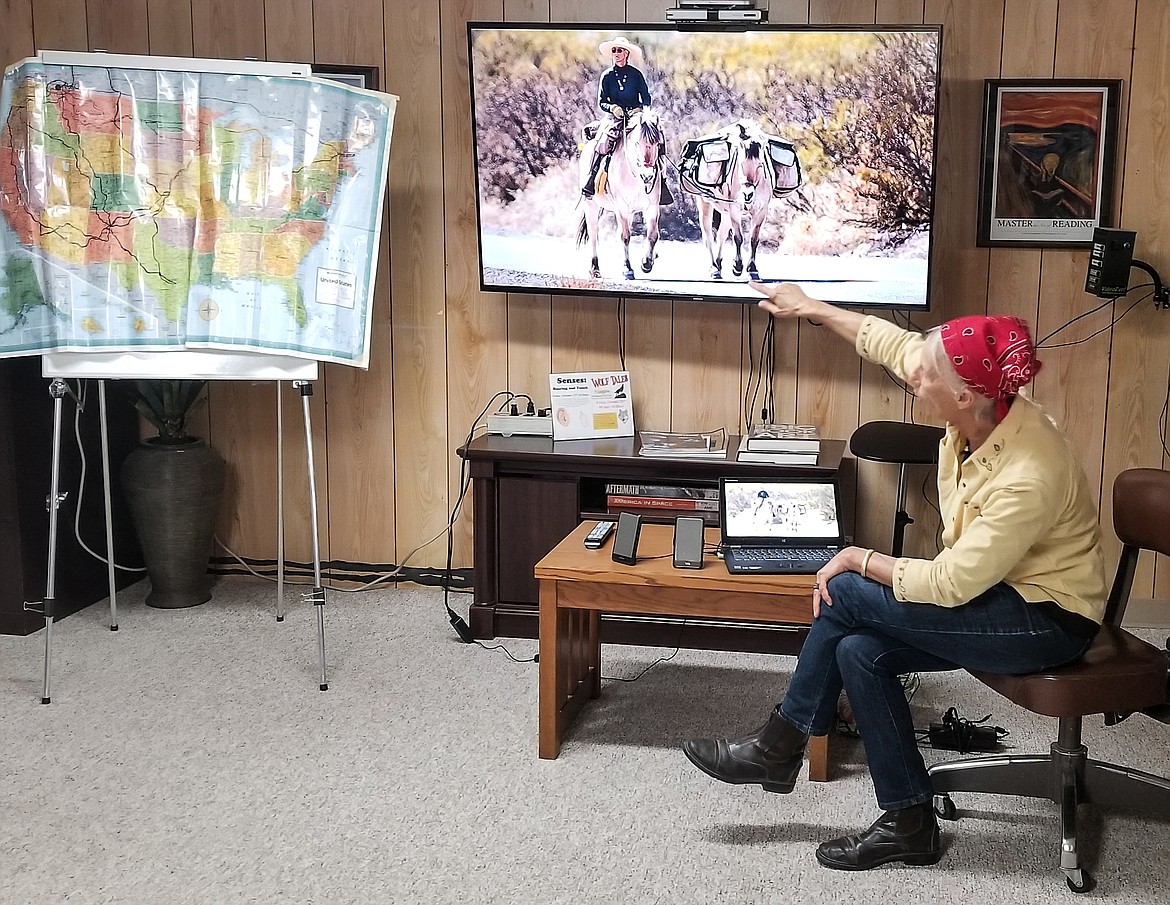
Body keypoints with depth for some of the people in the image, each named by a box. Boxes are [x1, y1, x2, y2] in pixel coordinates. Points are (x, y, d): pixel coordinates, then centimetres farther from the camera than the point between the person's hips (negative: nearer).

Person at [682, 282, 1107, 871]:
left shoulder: (1027, 478, -34)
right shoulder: (980, 408, -11)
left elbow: (950, 584, -28)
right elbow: (892, 342, 5)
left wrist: (859, 560, -15)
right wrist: (809, 307, 15)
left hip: (1047, 621, -8)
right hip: (1000, 592, 8)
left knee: (845, 595, -16)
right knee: (859, 651, -12)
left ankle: (779, 748, 1)